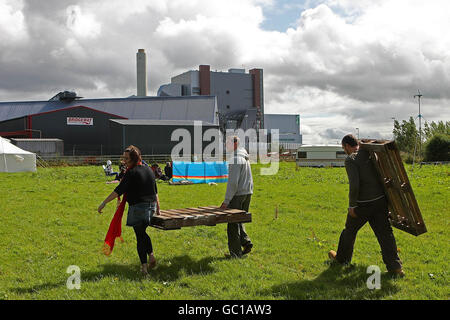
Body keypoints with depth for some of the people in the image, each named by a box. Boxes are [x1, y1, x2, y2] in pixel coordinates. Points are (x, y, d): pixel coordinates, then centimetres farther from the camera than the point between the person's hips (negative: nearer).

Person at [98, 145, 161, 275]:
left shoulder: (131, 173, -13)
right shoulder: (149, 170, 10)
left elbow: (118, 190, -19)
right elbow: (155, 191, 15)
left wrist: (104, 203, -18)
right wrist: (157, 208, 23)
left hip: (138, 208, -7)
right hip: (151, 206, 7)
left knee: (140, 236, 3)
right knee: (142, 232, 25)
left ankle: (144, 266, 5)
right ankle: (151, 255, 13)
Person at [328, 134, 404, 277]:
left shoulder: (351, 159, -13)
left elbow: (354, 185, -23)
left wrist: (352, 205, -13)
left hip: (363, 204, -5)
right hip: (380, 200, 5)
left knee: (350, 230, 16)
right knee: (385, 233, 6)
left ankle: (342, 258, 35)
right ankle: (395, 266, 2)